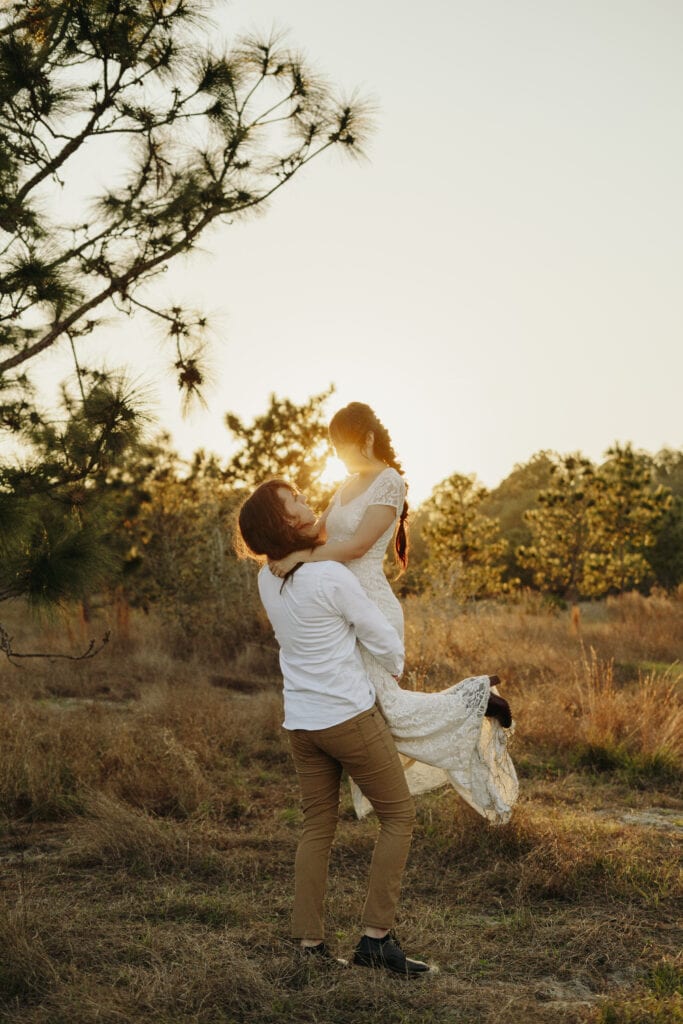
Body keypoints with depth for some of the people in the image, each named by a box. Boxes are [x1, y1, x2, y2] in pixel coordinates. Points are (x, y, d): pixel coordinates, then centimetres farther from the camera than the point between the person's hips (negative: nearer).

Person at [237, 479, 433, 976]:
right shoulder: (332, 576, -19)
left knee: (317, 828, 14)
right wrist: (396, 670, 12)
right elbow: (384, 638, -8)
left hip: (301, 721, 7)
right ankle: (376, 937, 3)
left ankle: (310, 941, 13)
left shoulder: (268, 579, 2)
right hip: (350, 716, -7)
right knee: (399, 815, 6)